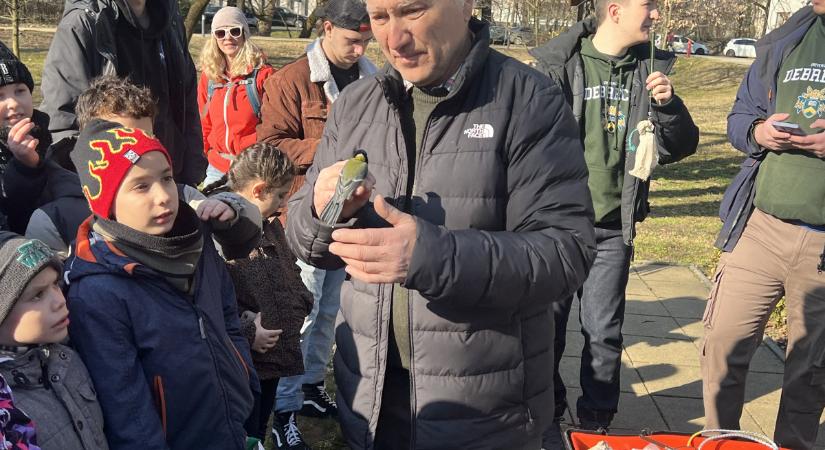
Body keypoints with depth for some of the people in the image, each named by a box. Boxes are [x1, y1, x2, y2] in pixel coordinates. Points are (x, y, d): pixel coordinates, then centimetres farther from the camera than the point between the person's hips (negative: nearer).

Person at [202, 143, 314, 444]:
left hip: (272, 361, 8)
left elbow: (290, 271, 22)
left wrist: (300, 304, 3)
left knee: (258, 433, 24)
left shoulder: (270, 225, 10)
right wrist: (247, 332, -22)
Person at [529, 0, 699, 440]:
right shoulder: (558, 65, -7)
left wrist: (668, 105, -13)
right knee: (547, 325, 9)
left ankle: (597, 419, 28)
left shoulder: (651, 69, 5)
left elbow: (678, 147, 6)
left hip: (614, 228, 3)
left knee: (605, 332, 9)